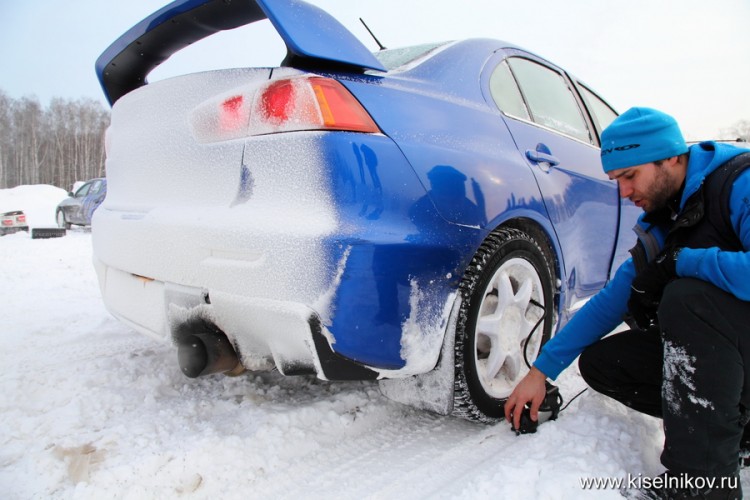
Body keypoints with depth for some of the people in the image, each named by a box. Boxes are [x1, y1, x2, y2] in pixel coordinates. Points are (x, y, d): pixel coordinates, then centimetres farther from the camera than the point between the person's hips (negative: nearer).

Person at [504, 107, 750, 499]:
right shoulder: (662, 221, 6)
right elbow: (612, 301, 5)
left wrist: (681, 260, -23)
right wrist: (542, 370, 2)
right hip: (704, 346, 7)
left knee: (688, 295, -33)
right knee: (599, 361, -2)